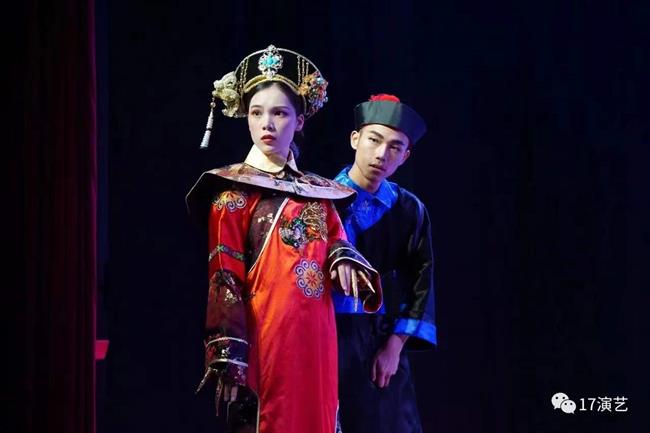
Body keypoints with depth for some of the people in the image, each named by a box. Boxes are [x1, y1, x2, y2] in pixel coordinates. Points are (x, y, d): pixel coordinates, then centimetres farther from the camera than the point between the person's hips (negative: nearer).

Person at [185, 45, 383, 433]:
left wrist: (345, 258, -9)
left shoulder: (318, 192, 15)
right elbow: (224, 279, -8)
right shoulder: (233, 193, -1)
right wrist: (229, 357, -16)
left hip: (316, 337, 6)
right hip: (265, 335, -5)